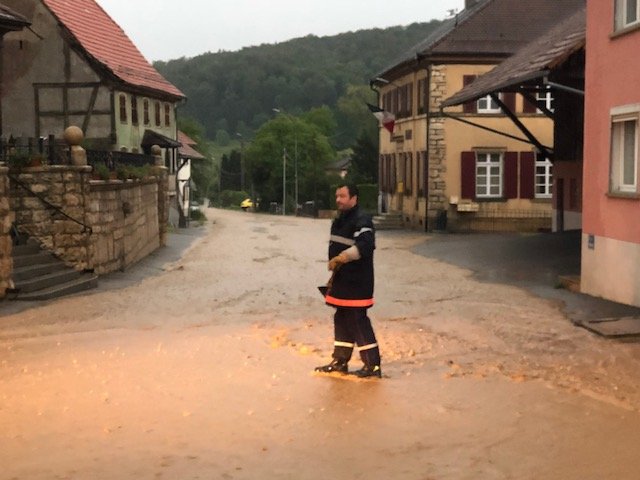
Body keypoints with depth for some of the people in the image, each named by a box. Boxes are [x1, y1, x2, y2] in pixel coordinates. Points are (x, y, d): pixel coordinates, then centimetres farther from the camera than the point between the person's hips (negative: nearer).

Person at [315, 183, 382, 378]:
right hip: (342, 282, 10)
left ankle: (373, 365, -1)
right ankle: (340, 362, 24)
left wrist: (340, 258, -35)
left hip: (356, 283, -10)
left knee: (358, 322, -7)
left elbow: (365, 244, -31)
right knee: (341, 320, 15)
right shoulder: (340, 221, 17)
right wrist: (335, 275, 26)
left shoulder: (361, 220, -14)